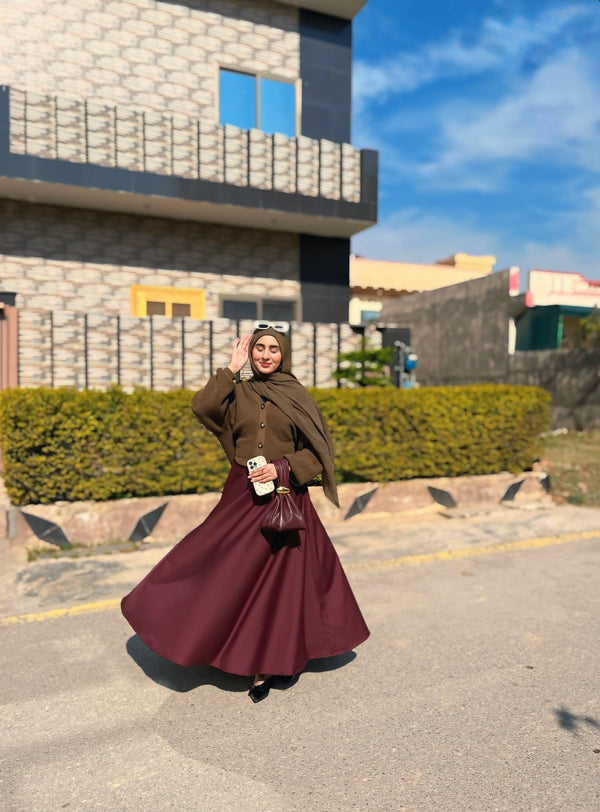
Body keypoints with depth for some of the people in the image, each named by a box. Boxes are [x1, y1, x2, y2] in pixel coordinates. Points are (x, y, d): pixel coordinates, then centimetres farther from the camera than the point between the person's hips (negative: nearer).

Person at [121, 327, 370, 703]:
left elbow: (318, 450, 0)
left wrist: (283, 467, -14)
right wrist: (232, 370, -12)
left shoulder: (297, 397, 1)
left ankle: (284, 658, 23)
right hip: (243, 496, 2)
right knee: (243, 576, 8)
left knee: (282, 578, 4)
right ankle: (263, 663, 29)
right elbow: (202, 408, -15)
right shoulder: (238, 393, 5)